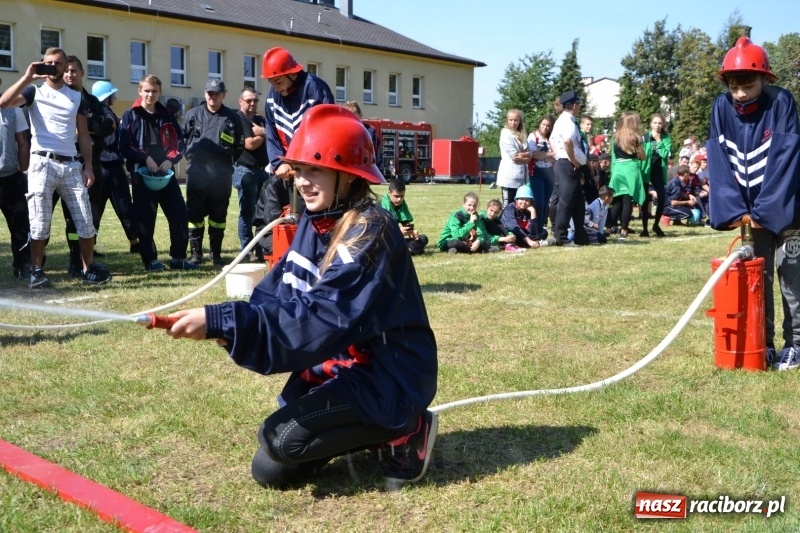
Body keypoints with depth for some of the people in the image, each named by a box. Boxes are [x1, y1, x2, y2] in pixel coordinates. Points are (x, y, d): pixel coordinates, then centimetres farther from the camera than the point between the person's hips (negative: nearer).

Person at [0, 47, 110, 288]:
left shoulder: (76, 97, 15)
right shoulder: (34, 91, 7)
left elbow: (83, 135, 13)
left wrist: (88, 166, 3)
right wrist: (27, 77, -14)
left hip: (71, 165, 3)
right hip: (43, 163, -3)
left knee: (86, 222, 3)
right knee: (40, 223, -4)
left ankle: (88, 269, 15)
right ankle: (37, 271, 4)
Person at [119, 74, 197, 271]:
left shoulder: (167, 116, 13)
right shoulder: (130, 116, 2)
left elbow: (180, 142, 12)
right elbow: (124, 147, -4)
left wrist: (171, 160, -6)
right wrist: (145, 159, -17)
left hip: (166, 173, 4)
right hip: (141, 174, -3)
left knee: (180, 214, 1)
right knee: (145, 218, -2)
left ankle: (178, 258, 11)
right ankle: (150, 260, 8)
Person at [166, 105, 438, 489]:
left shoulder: (369, 234, -24)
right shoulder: (314, 222, 3)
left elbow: (320, 320, -33)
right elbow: (276, 295, 0)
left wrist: (221, 321, -37)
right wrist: (220, 322, -20)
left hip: (384, 377, -8)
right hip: (336, 367, 8)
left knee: (279, 439, -20)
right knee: (270, 471, 8)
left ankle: (405, 430, -3)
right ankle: (373, 429, 21)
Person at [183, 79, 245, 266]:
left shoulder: (232, 117, 5)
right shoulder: (193, 114, 6)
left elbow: (240, 145, 10)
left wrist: (229, 162, 5)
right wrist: (192, 157, 4)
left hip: (221, 175, 0)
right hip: (196, 172, 0)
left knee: (218, 215, 7)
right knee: (195, 214, 3)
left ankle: (216, 253, 16)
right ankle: (196, 253, 11)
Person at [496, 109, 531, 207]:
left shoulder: (522, 135, 16)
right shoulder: (506, 134, -5)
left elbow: (529, 155, 7)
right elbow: (514, 156, -13)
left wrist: (520, 155, -11)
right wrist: (525, 156, 0)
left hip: (521, 176, 7)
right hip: (510, 177, -7)